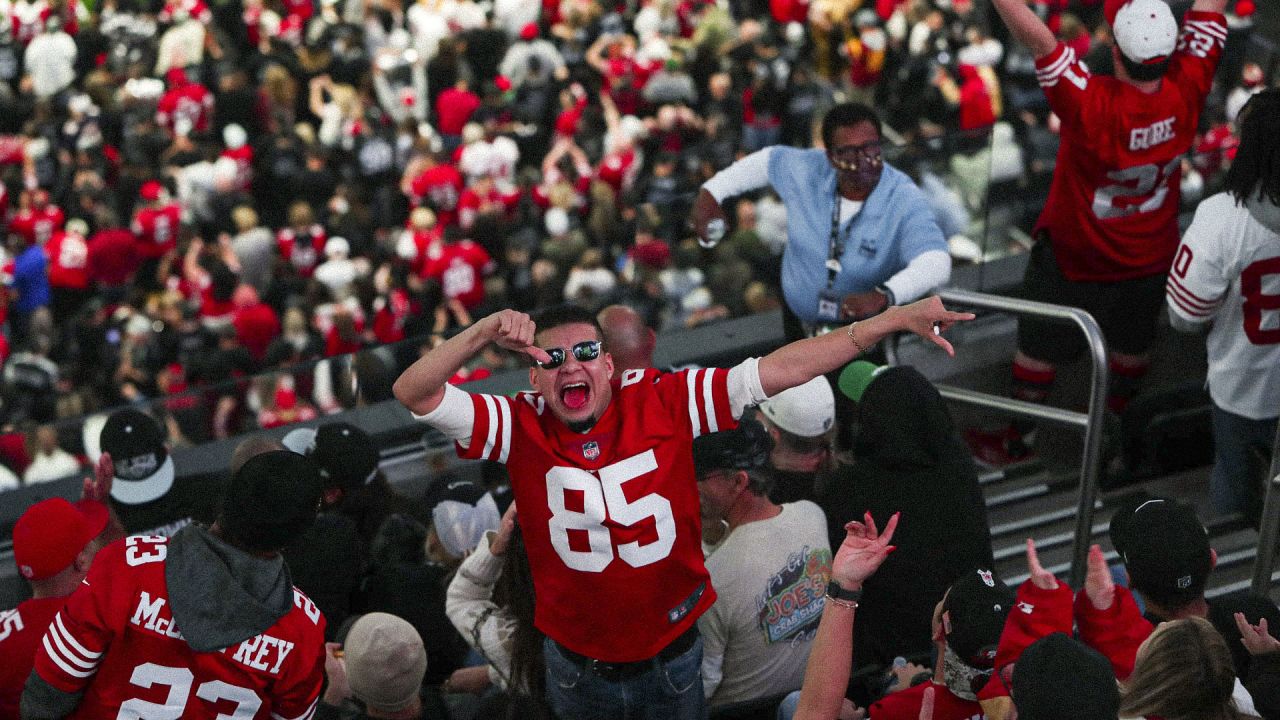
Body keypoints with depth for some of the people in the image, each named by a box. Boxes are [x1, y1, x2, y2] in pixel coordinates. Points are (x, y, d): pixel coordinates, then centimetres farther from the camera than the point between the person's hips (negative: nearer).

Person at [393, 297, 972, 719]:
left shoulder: (663, 402, -17)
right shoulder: (520, 427, -15)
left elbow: (782, 370, -20)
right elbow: (414, 394, -23)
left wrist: (896, 318, -25)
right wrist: (484, 333, -37)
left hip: (673, 656, 0)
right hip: (577, 667, 0)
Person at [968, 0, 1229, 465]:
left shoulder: (1094, 107, -39)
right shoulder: (1187, 88, -27)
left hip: (1075, 258, -4)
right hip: (1151, 257, 4)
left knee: (1039, 349, 19)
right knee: (1133, 345, 27)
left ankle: (1018, 440, 38)